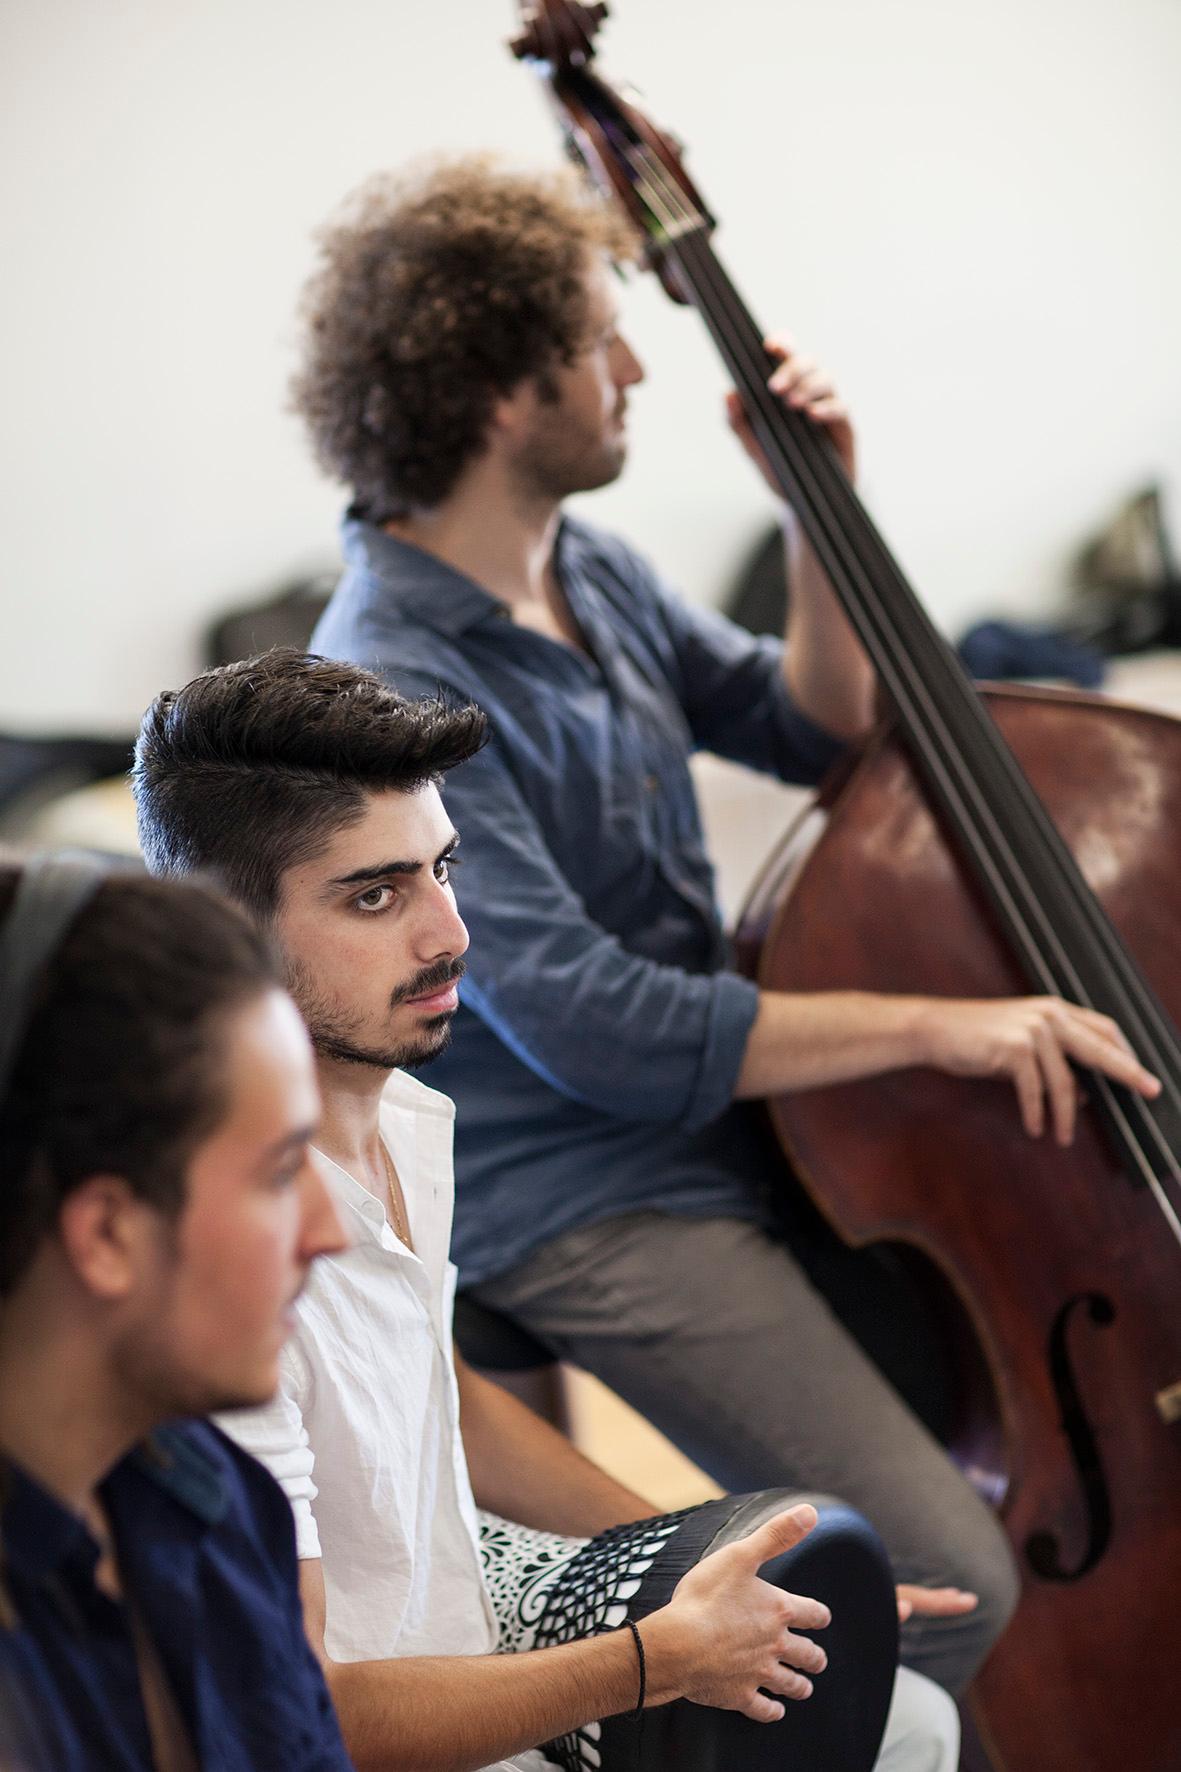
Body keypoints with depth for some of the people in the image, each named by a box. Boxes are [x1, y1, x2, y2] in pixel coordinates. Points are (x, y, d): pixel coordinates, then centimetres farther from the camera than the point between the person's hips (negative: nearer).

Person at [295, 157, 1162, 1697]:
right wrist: (928, 1024, -26)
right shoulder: (393, 691, -24)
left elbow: (810, 729, 16)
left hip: (723, 1115, 9)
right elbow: (591, 1031, -28)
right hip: (579, 1209, -9)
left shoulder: (589, 571, 5)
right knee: (946, 1584, -17)